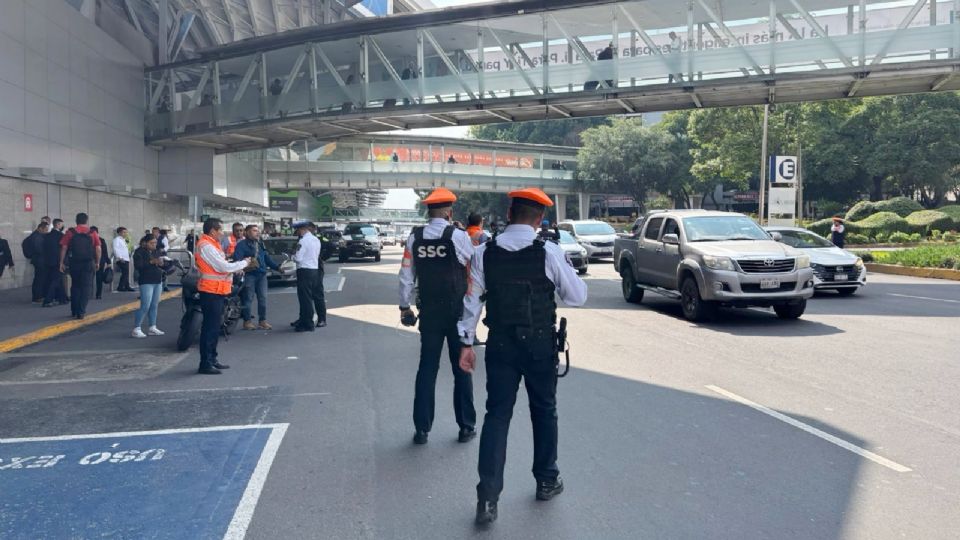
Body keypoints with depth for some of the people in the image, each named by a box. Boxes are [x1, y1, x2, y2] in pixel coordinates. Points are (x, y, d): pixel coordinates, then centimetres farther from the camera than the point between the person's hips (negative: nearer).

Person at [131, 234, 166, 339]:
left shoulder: (157, 251, 13)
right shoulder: (139, 252, -5)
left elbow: (162, 266, 15)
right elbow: (137, 265, -16)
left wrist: (161, 263, -8)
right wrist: (151, 262, -24)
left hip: (158, 281, 6)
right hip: (146, 282, -6)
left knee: (154, 306, 8)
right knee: (145, 306, -10)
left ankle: (152, 328, 16)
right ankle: (136, 329, -2)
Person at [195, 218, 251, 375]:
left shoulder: (212, 245, 17)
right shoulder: (206, 246, -16)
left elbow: (222, 266, 15)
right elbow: (224, 267, -20)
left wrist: (237, 268, 3)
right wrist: (244, 263, -8)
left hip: (216, 291, 11)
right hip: (211, 291, -11)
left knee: (215, 327, 17)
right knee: (210, 328, -8)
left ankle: (212, 359, 26)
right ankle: (205, 364, -4)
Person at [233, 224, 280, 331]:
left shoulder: (260, 244, 19)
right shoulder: (242, 244, -4)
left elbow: (267, 259, 21)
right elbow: (237, 259, -16)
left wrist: (277, 267, 10)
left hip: (261, 274, 7)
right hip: (249, 275, -7)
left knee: (263, 298, 8)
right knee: (248, 299, -2)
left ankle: (263, 321, 15)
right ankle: (247, 321, 7)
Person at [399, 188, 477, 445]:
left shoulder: (414, 238, -1)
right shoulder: (458, 236, -11)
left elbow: (406, 276, 2)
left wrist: (405, 305, 11)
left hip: (429, 311, 3)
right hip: (457, 310, -3)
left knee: (427, 368, 9)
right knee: (462, 368, 9)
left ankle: (422, 428, 13)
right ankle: (466, 426, 17)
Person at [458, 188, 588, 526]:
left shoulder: (485, 252, -3)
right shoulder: (549, 252, -11)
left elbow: (472, 299, -1)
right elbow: (578, 297, -5)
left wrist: (466, 342, 6)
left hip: (500, 344, 2)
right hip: (539, 344, -1)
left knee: (497, 414, 6)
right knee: (544, 410, 17)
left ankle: (488, 497, 1)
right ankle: (546, 481, 32)